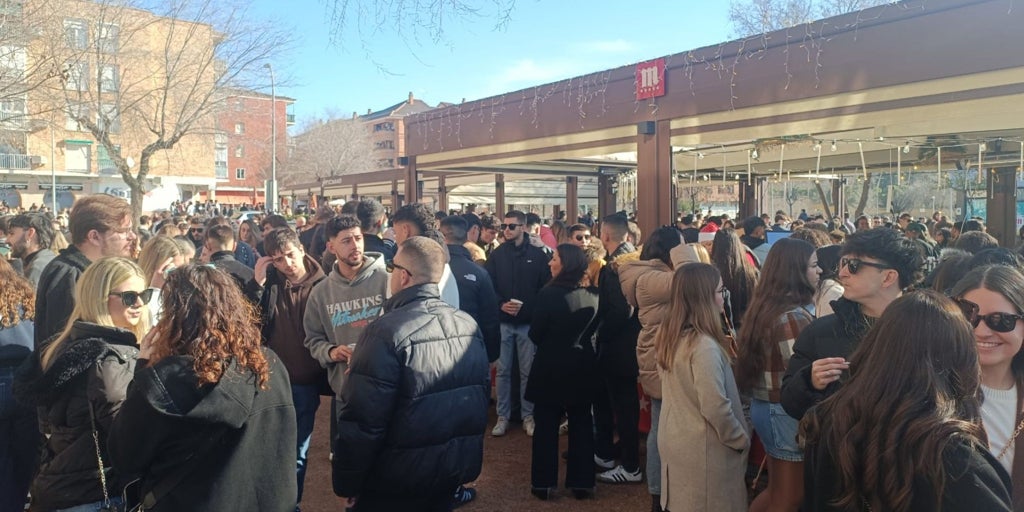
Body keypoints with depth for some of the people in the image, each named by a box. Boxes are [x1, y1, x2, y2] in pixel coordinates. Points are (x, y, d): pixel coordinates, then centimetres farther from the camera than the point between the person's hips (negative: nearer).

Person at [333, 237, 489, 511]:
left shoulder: (386, 332, -23)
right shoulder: (469, 325, -1)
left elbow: (362, 421, -23)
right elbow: (482, 393, 10)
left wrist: (346, 483, -9)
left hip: (396, 481, -6)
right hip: (457, 467, 6)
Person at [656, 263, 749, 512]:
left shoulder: (670, 335, 1)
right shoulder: (704, 345, -26)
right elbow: (715, 407, -25)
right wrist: (742, 440, -9)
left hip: (674, 441, 8)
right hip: (703, 450, -8)